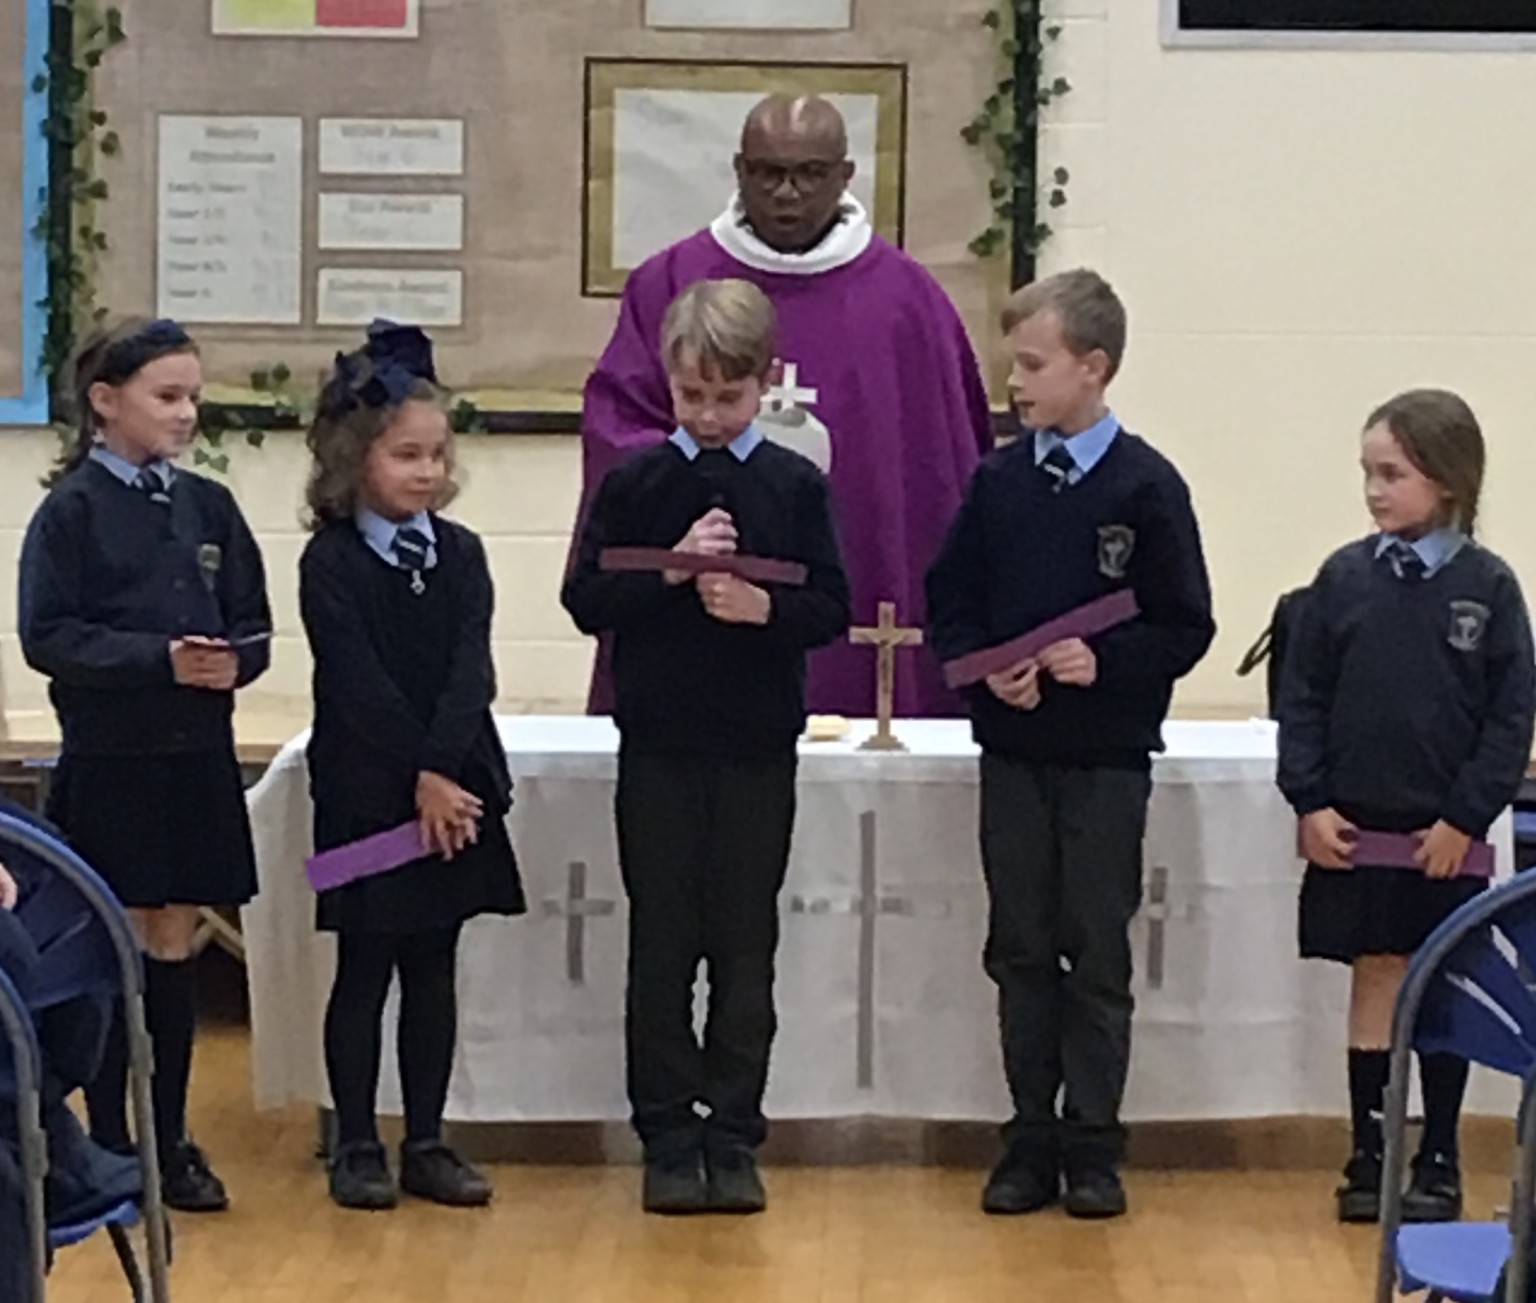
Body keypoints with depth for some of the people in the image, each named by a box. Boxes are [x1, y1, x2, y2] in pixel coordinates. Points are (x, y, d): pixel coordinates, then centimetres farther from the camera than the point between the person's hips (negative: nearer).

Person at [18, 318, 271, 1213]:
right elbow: (48, 637, -12)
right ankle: (108, 1146, 13)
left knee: (176, 948, 10)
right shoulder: (72, 510, -6)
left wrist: (231, 662, -14)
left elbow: (254, 626, 8)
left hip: (198, 760, 4)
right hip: (109, 764, -4)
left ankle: (172, 1139, 20)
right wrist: (160, 659, -22)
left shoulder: (209, 507, 6)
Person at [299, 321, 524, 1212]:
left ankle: (427, 1143, 17)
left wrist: (442, 774, -18)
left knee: (434, 967, 10)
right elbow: (361, 687, -13)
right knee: (365, 969, 3)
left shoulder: (461, 555, 5)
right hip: (365, 795, -4)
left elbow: (472, 673, -5)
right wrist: (421, 778, -18)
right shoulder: (331, 565, -7)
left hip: (457, 791, 4)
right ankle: (358, 1145, 12)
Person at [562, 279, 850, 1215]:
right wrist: (672, 569, -16)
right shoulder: (634, 483, 2)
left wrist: (764, 607, -20)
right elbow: (586, 601, -3)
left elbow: (832, 609, -2)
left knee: (746, 950, 6)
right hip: (658, 749, 0)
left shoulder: (797, 486, 2)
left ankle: (734, 1140, 14)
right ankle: (669, 1138, 14)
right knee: (662, 950, 5)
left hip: (758, 751, 0)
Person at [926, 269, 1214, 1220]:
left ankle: (1093, 1145, 13)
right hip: (1013, 750, 3)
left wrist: (1105, 662, -20)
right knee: (1021, 949, 9)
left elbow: (1186, 628, -6)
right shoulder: (999, 481, 4)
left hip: (1107, 757, -3)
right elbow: (950, 603, 8)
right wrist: (989, 669, -9)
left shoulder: (1146, 485, -6)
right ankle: (1031, 1140, 17)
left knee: (1098, 954, 4)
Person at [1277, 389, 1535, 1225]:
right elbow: (1302, 698, 2)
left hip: (1444, 833, -1)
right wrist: (1309, 804, -5)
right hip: (1354, 827, 1)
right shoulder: (1345, 577, 0)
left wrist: (1467, 817, -10)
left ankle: (1438, 1163, 18)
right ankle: (1370, 1157, 16)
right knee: (1374, 982, 7)